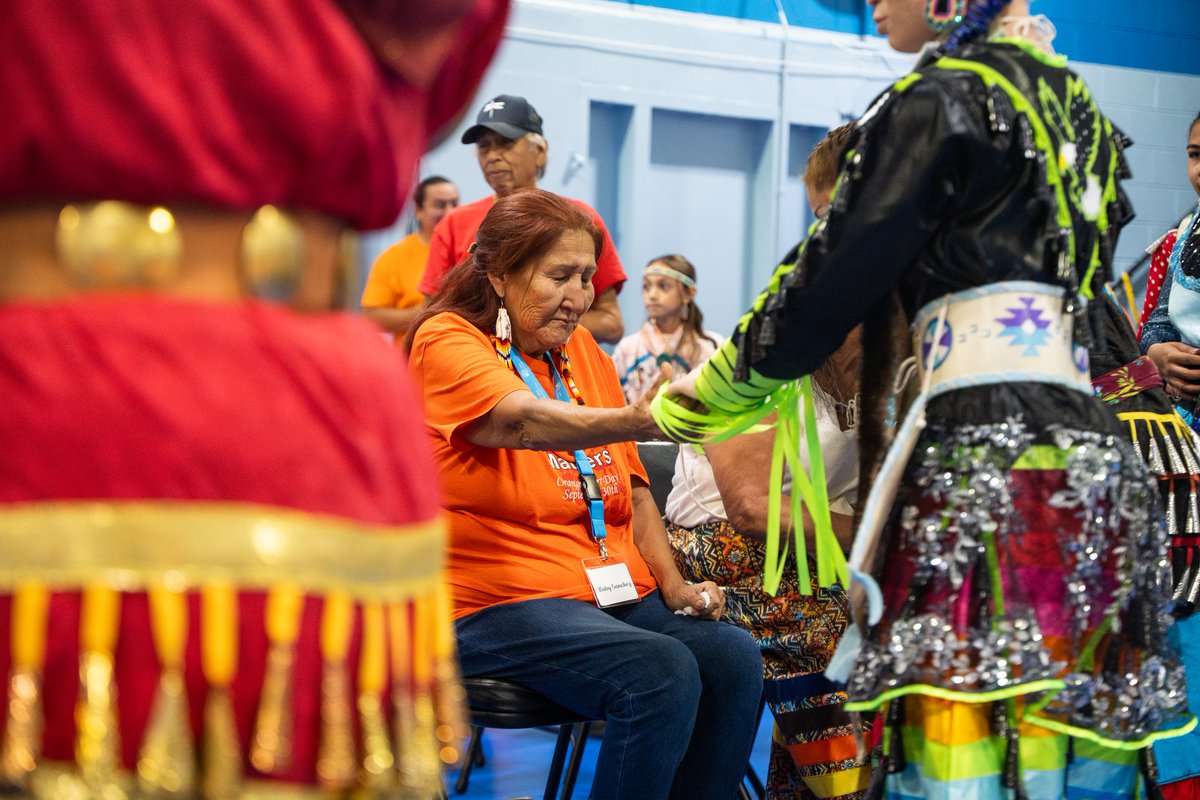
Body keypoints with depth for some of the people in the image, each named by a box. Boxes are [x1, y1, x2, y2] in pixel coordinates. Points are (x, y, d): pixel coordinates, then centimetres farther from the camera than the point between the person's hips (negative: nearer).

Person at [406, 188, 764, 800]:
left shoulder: (581, 349, 16)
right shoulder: (446, 342, -6)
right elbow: (527, 423, -27)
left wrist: (673, 584, 4)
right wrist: (641, 419, -44)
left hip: (618, 593, 7)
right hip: (501, 603, -6)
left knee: (734, 655, -19)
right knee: (662, 671, -29)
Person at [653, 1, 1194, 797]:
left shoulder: (941, 99, -2)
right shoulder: (1073, 106, 22)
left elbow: (835, 275, -3)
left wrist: (708, 398, 8)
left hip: (985, 443, -8)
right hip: (1095, 449, 8)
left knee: (954, 723, -9)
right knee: (1074, 725, 8)